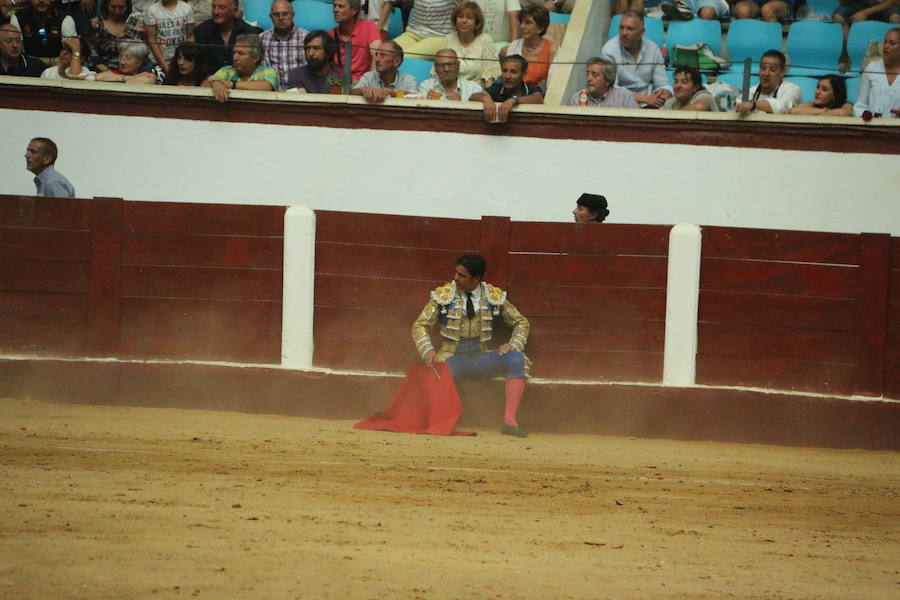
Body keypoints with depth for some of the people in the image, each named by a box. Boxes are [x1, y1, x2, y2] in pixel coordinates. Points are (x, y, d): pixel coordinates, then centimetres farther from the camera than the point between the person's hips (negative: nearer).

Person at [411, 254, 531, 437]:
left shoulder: (494, 296, 4)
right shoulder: (443, 295, 1)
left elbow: (521, 322, 14)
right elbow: (420, 326, 4)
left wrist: (513, 346, -6)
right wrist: (427, 351, -15)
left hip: (480, 358, 2)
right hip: (451, 359, -2)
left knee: (517, 359, -26)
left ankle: (510, 420, -28)